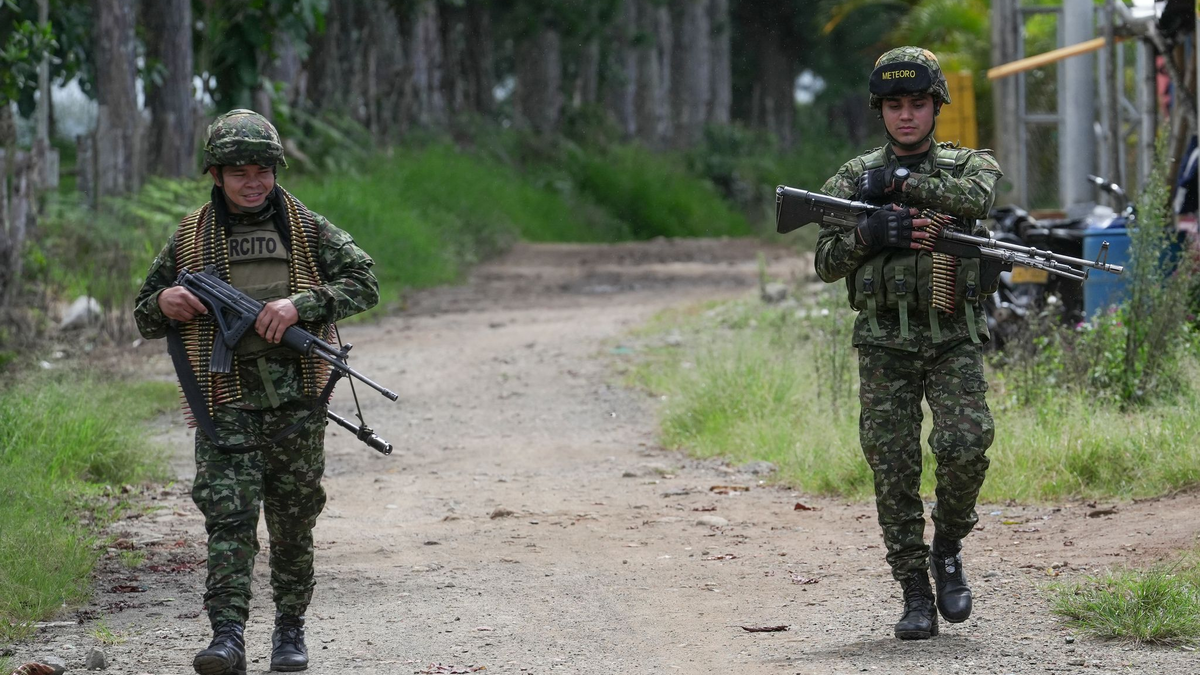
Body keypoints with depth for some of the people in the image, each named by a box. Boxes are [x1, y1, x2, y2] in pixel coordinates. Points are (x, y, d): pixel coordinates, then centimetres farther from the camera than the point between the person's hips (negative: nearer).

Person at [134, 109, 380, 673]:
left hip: (296, 399, 1)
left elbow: (364, 282, 1)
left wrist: (298, 304, -13)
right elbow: (143, 315, 18)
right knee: (228, 513, -13)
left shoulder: (307, 230, 7)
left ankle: (290, 628, 22)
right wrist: (165, 304, -7)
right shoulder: (190, 239, 10)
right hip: (225, 399, 0)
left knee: (293, 520, 7)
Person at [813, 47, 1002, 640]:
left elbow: (975, 195, -18)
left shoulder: (967, 165, 7)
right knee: (893, 469, -3)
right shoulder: (853, 179, 10)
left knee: (965, 446, -19)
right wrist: (867, 235, -14)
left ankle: (947, 548, 7)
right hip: (884, 345, 1)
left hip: (954, 340, -1)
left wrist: (900, 181, -15)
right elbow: (826, 264, 5)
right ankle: (915, 594, 6)